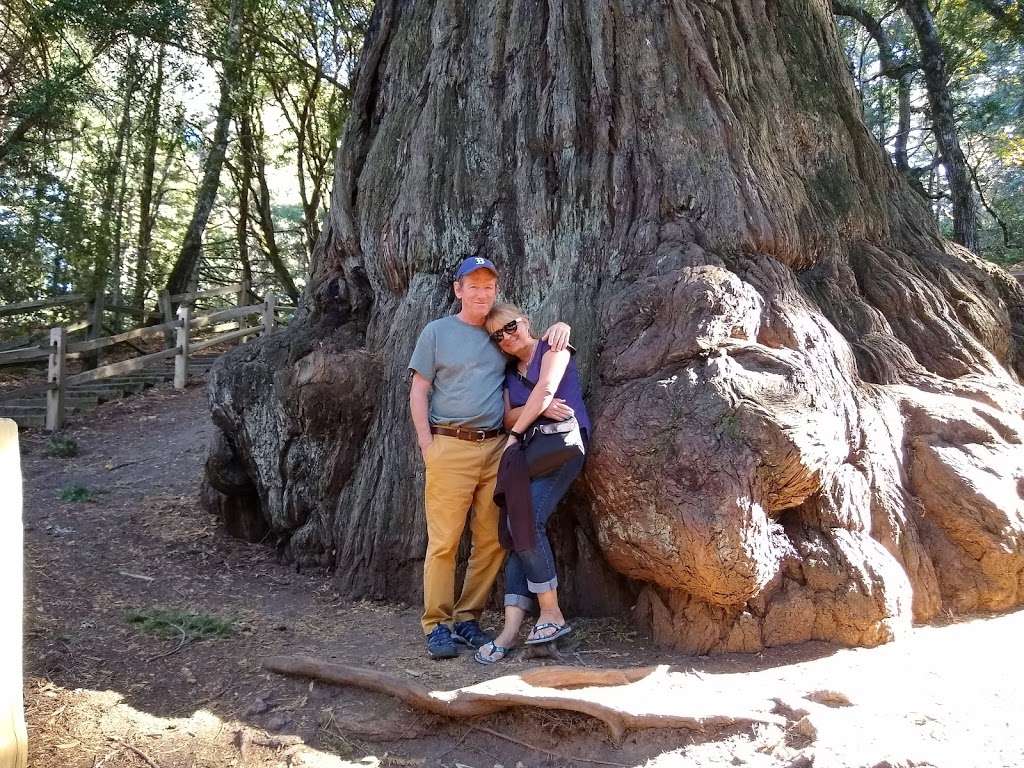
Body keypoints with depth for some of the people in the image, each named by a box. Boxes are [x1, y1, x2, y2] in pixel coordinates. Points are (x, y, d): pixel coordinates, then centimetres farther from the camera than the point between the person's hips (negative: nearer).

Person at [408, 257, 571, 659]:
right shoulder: (437, 332, 7)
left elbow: (539, 341, 28)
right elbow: (419, 391, 5)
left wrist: (560, 327, 3)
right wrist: (426, 444, -5)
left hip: (497, 448, 4)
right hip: (451, 447, -4)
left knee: (491, 542, 2)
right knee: (444, 541, -6)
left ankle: (467, 618, 14)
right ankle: (436, 624, 4)